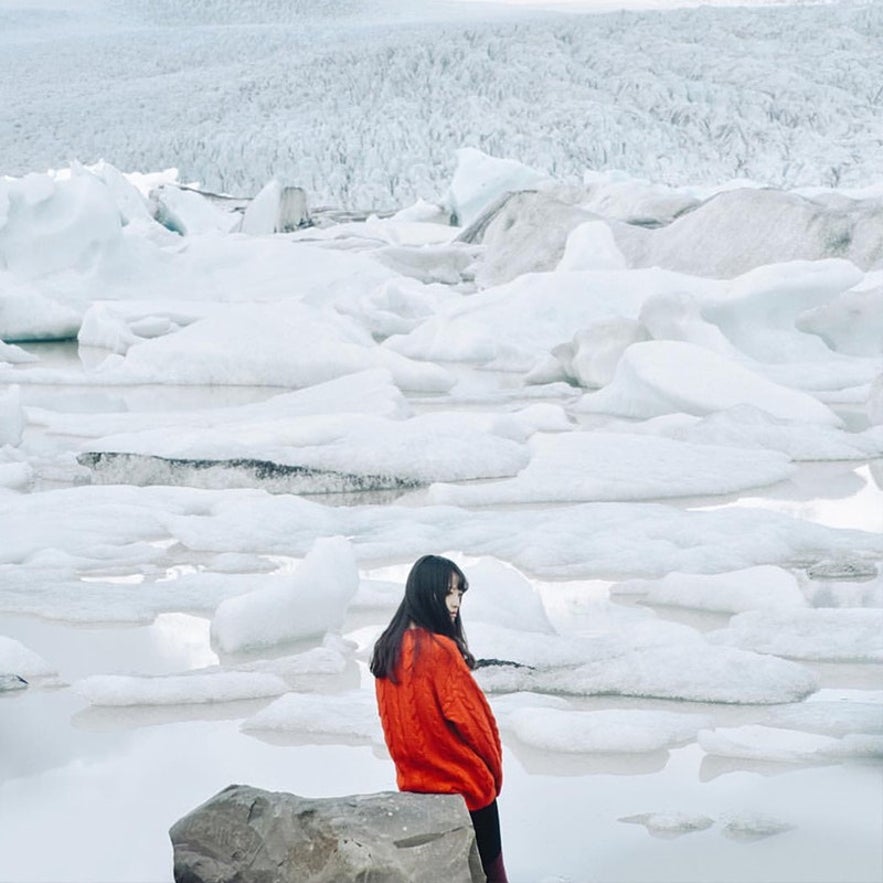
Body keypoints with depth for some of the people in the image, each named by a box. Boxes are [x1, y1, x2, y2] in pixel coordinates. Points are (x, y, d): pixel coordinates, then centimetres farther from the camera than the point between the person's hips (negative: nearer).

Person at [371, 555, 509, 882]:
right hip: (463, 786, -7)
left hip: (414, 783, 7)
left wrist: (413, 768, 16)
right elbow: (470, 718, -16)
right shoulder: (440, 650, -21)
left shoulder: (387, 650, 2)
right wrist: (493, 770, 0)